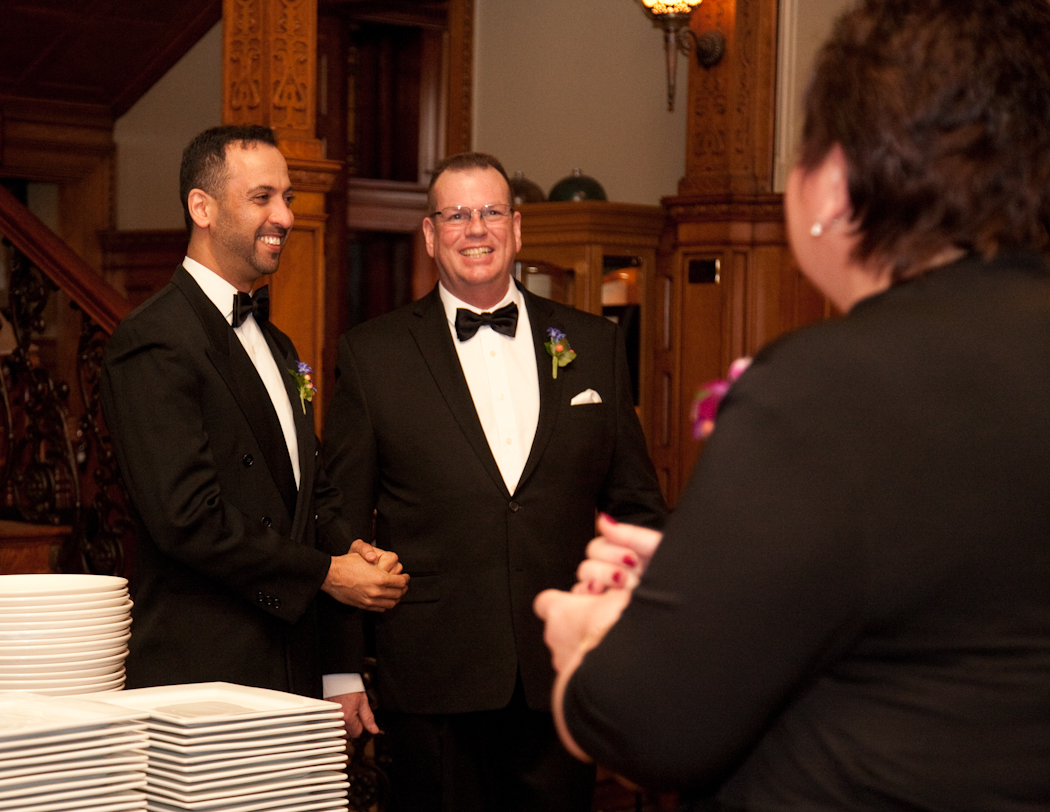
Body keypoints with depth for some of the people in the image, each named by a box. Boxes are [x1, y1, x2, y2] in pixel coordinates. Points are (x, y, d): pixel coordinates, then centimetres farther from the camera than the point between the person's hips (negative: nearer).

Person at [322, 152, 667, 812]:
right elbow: (342, 523, 4)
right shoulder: (373, 353, 4)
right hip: (432, 681, -2)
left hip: (563, 680, 2)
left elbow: (637, 505, 12)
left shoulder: (595, 345, 10)